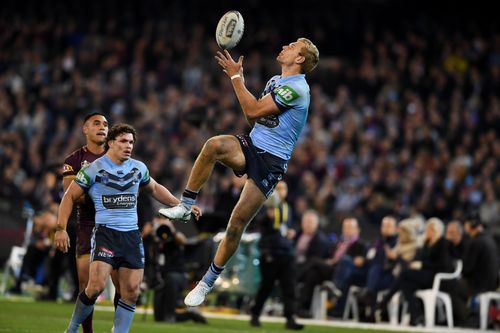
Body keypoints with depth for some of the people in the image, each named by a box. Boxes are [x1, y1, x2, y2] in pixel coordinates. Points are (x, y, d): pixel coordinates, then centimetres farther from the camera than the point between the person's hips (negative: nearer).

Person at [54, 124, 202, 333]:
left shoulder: (138, 168, 11)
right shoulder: (94, 169, -3)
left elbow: (155, 189, 30)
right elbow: (70, 196, 1)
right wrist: (61, 229, -6)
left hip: (132, 235, 5)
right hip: (105, 233, -5)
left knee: (131, 291, -3)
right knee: (96, 285, -19)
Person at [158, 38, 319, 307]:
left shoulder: (296, 88, -15)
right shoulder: (275, 81, 14)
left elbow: (253, 111, -20)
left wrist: (236, 76, -14)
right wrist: (238, 77, 11)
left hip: (270, 161, -6)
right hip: (251, 146, 6)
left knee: (237, 223, -6)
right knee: (214, 145, -29)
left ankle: (207, 282, 6)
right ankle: (185, 206, -20)